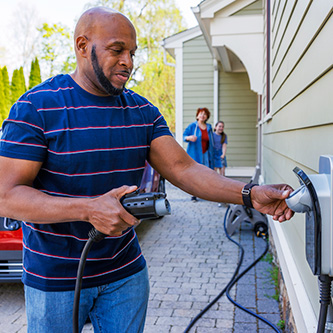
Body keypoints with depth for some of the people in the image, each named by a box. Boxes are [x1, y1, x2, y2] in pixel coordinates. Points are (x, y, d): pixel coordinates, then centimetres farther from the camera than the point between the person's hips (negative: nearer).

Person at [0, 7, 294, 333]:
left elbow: (182, 168, -7)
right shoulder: (36, 107, -13)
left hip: (125, 274, 4)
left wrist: (250, 194, -23)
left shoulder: (142, 111, 2)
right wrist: (89, 209, -32)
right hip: (55, 281, -3)